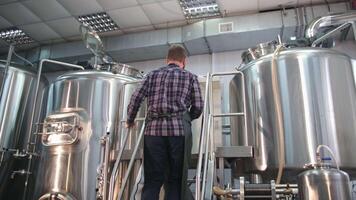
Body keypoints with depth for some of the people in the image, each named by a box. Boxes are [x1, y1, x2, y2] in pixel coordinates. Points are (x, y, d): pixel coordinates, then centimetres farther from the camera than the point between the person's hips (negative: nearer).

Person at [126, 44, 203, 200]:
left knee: (152, 180, 5)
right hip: (179, 129, -1)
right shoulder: (190, 77, 14)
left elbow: (136, 98, 10)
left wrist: (130, 121, 25)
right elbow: (198, 107, 8)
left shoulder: (152, 75, 18)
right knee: (175, 180, 5)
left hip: (154, 130, 2)